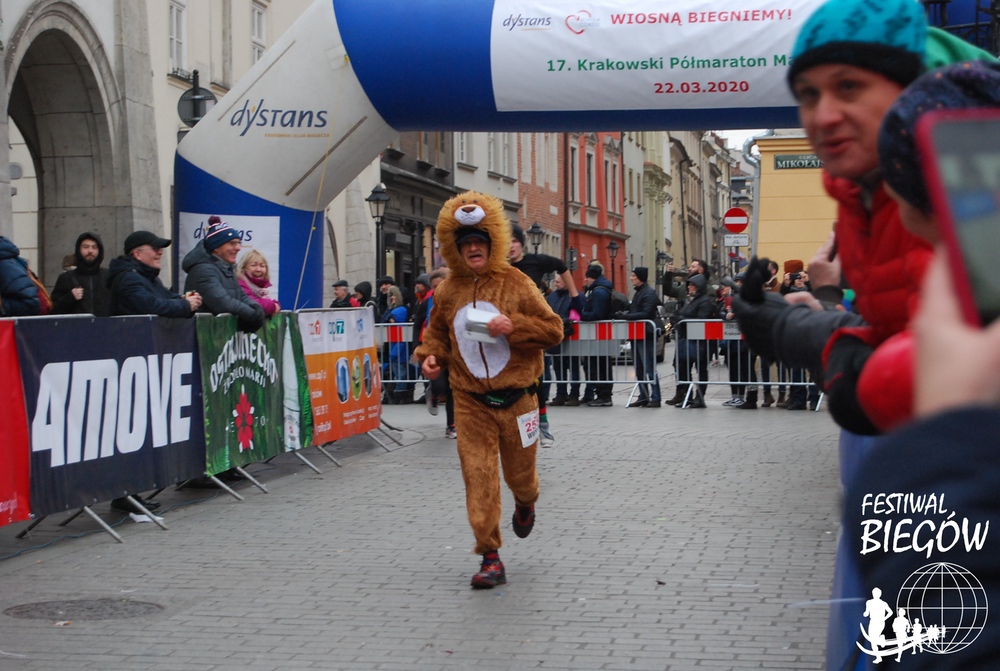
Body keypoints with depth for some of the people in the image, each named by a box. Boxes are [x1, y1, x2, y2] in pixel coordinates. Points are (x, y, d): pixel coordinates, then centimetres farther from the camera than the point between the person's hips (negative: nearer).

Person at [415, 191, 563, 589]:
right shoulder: (448, 291, 4)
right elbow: (437, 332, 20)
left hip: (515, 398, -1)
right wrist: (430, 356, 0)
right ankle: (490, 558, 0)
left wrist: (514, 326, -19)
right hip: (471, 402, 1)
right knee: (478, 476, -6)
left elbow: (553, 330, -4)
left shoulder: (516, 284, -5)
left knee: (519, 472, 12)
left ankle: (525, 503, 50)